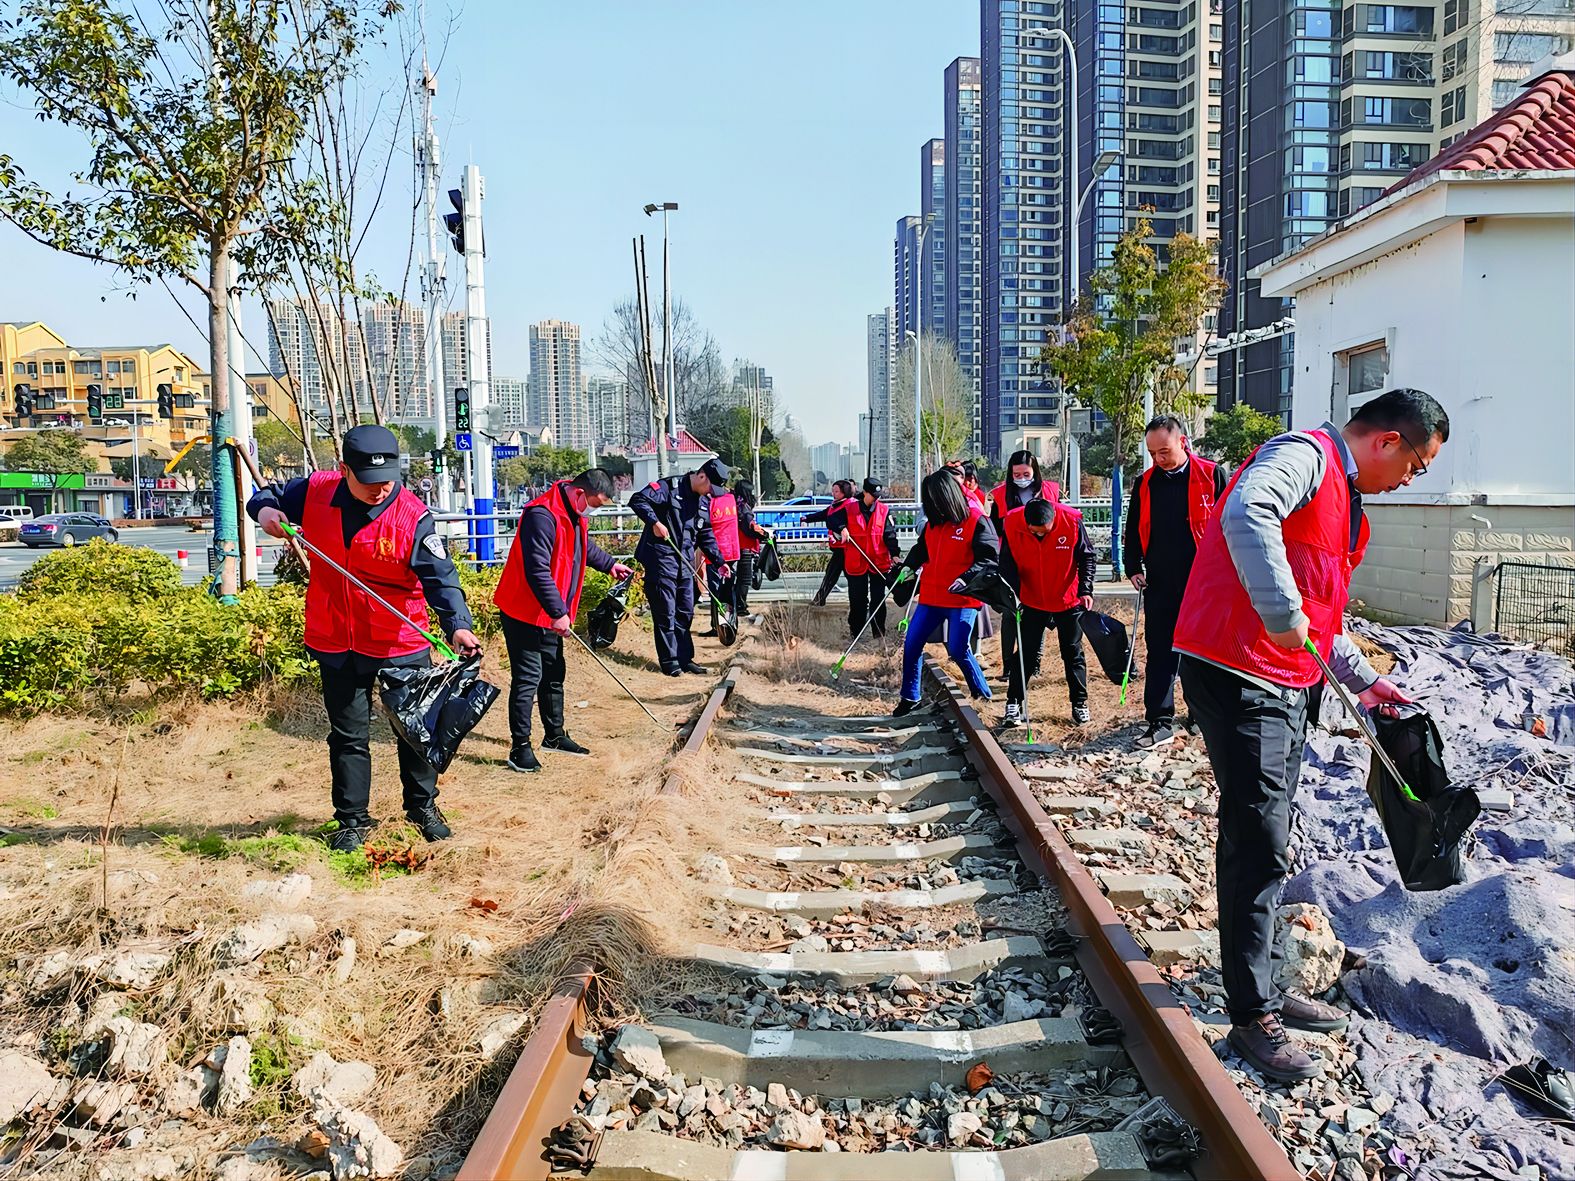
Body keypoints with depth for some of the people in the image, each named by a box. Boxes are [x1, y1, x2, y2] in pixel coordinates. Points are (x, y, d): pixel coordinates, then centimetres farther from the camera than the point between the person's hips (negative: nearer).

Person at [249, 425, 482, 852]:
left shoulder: (413, 516, -18)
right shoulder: (315, 491, -8)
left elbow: (440, 577, -23)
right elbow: (269, 495, 12)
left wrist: (458, 625, -38)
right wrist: (265, 510, -12)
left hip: (401, 642, -2)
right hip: (335, 641, 2)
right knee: (348, 734, 12)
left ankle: (423, 806, 32)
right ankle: (352, 820, 27)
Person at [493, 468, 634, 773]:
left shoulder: (575, 515, 7)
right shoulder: (542, 515, -25)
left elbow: (585, 547, 30)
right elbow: (537, 570, -29)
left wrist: (609, 564, 35)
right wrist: (558, 612, -28)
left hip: (550, 614, 10)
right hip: (525, 613, -10)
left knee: (553, 675, 17)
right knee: (527, 678, -5)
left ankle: (554, 736, 31)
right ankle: (520, 747, 5)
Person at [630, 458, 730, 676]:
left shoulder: (703, 503, 14)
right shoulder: (669, 486, -10)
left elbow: (706, 536, 20)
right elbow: (638, 500, -18)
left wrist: (719, 561, 12)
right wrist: (655, 522, -28)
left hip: (685, 562, 8)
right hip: (661, 558, -8)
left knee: (686, 612, 11)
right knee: (665, 611, -4)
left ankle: (685, 659, 19)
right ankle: (669, 660, 3)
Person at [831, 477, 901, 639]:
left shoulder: (884, 510, -2)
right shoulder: (849, 507, -4)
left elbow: (890, 534, -7)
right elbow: (831, 520, 0)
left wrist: (895, 553, -20)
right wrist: (842, 528, -20)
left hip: (879, 563, 0)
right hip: (856, 563, 0)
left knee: (878, 600, 7)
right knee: (857, 600, 10)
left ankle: (879, 632, 18)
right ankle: (855, 631, 23)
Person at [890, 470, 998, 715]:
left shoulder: (977, 521, -10)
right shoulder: (934, 521, 9)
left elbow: (989, 558, -14)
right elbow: (922, 549, 22)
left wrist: (966, 578, -27)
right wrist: (907, 566, 4)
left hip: (962, 598, -7)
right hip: (931, 596, 7)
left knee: (957, 649, -14)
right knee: (911, 644, 5)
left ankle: (983, 695, 9)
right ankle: (910, 698, 21)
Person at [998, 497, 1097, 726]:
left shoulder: (1072, 521, -21)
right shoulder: (1012, 525, -19)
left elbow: (1087, 557, -9)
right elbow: (1008, 566, -10)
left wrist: (1086, 590, -17)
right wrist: (1012, 596, -19)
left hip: (1068, 600, 0)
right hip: (1031, 601, 0)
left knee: (1073, 653, 9)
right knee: (1025, 653, 3)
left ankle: (1080, 703, 21)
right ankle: (1014, 703, 14)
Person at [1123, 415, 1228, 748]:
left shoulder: (1212, 476, -3)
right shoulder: (1145, 483, 7)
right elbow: (1133, 531, 16)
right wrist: (1133, 567, 7)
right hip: (1160, 584, 3)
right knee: (1160, 652, 2)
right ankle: (1160, 722, 6)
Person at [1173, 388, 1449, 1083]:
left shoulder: (1344, 499, 22)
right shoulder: (1305, 456, -10)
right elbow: (1246, 515, -33)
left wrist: (1363, 680, 24)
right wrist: (1284, 615, -34)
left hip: (1284, 687, 10)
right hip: (1237, 678, -10)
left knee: (1266, 846, 16)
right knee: (1257, 847, -6)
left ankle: (1263, 987, 29)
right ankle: (1251, 1018, 4)